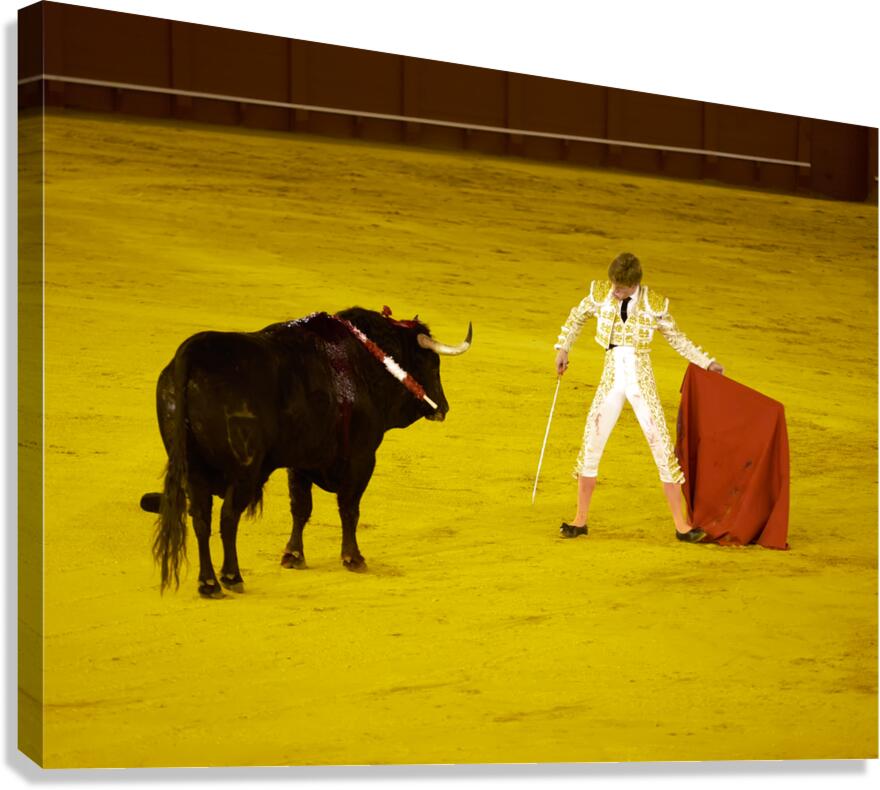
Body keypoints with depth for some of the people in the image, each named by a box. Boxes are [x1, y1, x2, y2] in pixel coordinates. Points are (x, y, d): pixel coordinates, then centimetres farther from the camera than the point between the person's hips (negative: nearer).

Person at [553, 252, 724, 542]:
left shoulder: (654, 305, -9)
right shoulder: (600, 294, -4)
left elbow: (677, 339, 7)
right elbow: (577, 316, 16)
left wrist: (707, 362, 5)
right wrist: (563, 348, 12)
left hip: (642, 382, -2)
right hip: (611, 382, 2)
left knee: (663, 448, -3)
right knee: (590, 446, 2)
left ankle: (681, 524, 4)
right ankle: (580, 520, 16)